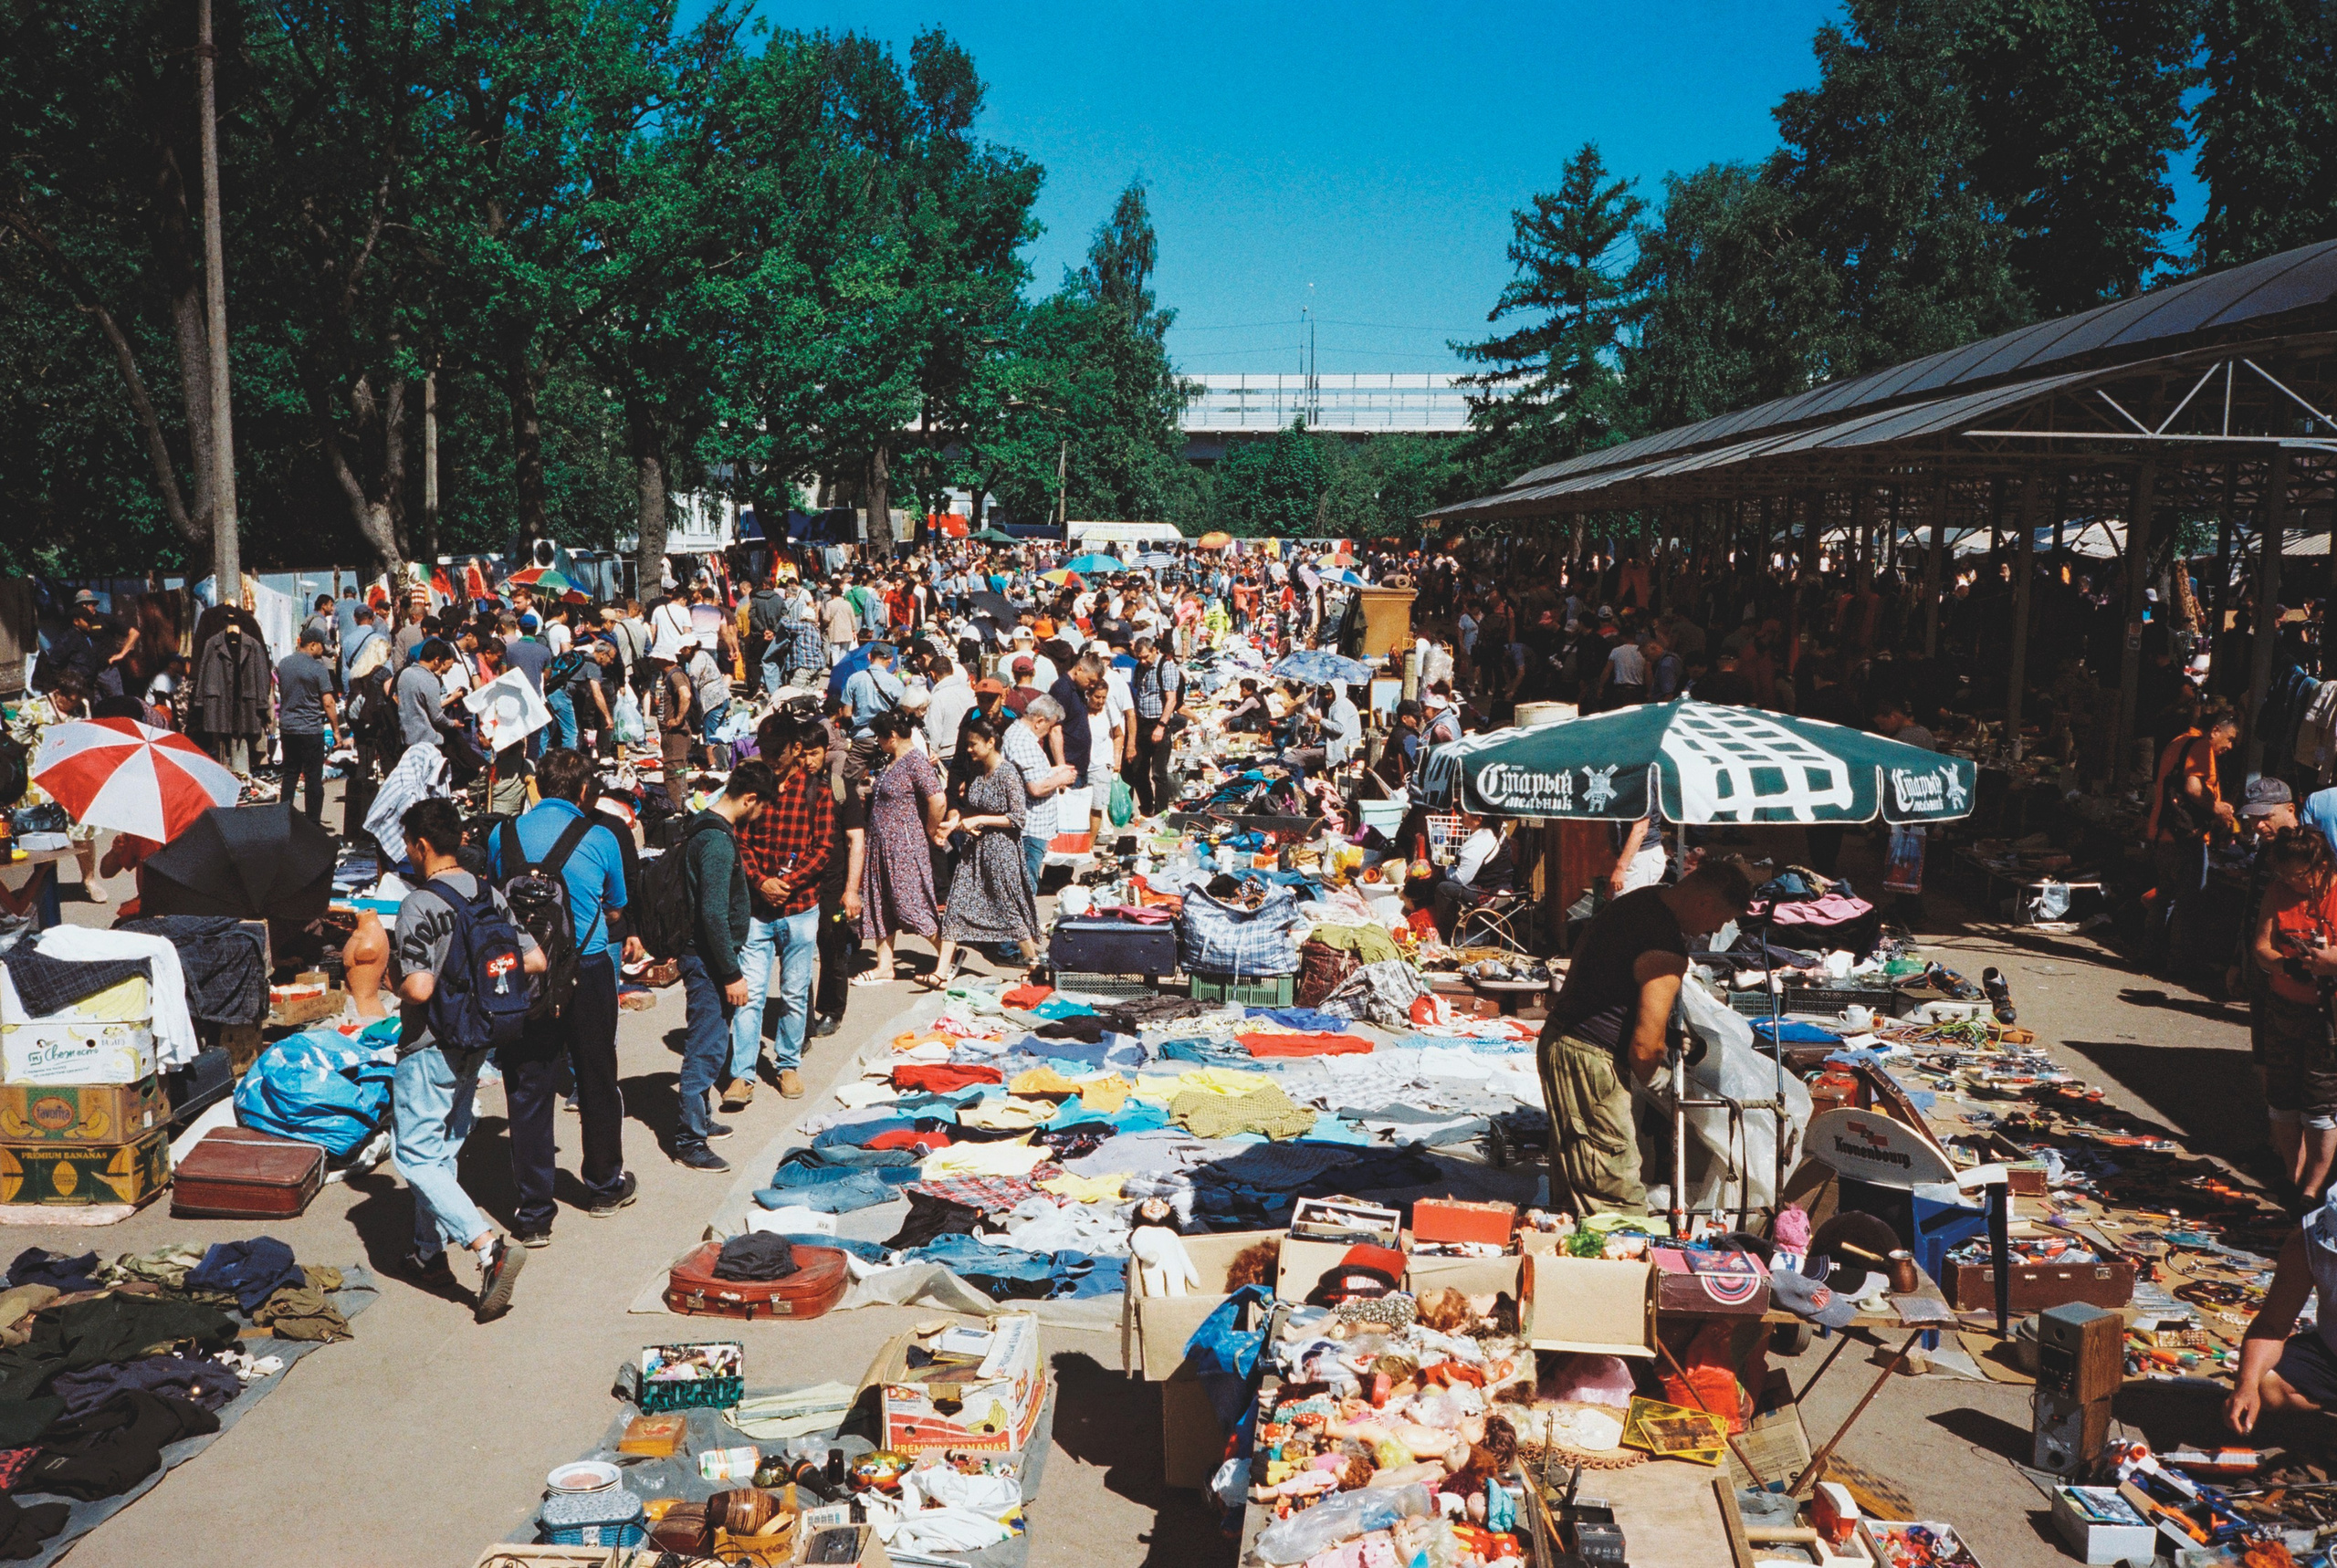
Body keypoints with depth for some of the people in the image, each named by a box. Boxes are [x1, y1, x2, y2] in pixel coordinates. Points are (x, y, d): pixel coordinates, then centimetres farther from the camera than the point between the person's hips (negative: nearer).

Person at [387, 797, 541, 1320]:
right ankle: (431, 1252, 30)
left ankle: (489, 1247, -15)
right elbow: (535, 960, 3)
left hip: (429, 1047, -7)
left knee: (414, 1156, -1)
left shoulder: (419, 905, -20)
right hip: (476, 1042, 8)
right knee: (443, 1149, 20)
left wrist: (398, 989, -4)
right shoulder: (490, 895, 2)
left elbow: (419, 988, -27)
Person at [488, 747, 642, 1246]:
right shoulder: (600, 839, -4)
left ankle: (533, 1214, 7)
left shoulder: (503, 836, -1)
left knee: (528, 1092, 6)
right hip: (588, 971, 0)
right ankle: (604, 1186, 33)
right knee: (597, 1082, 16)